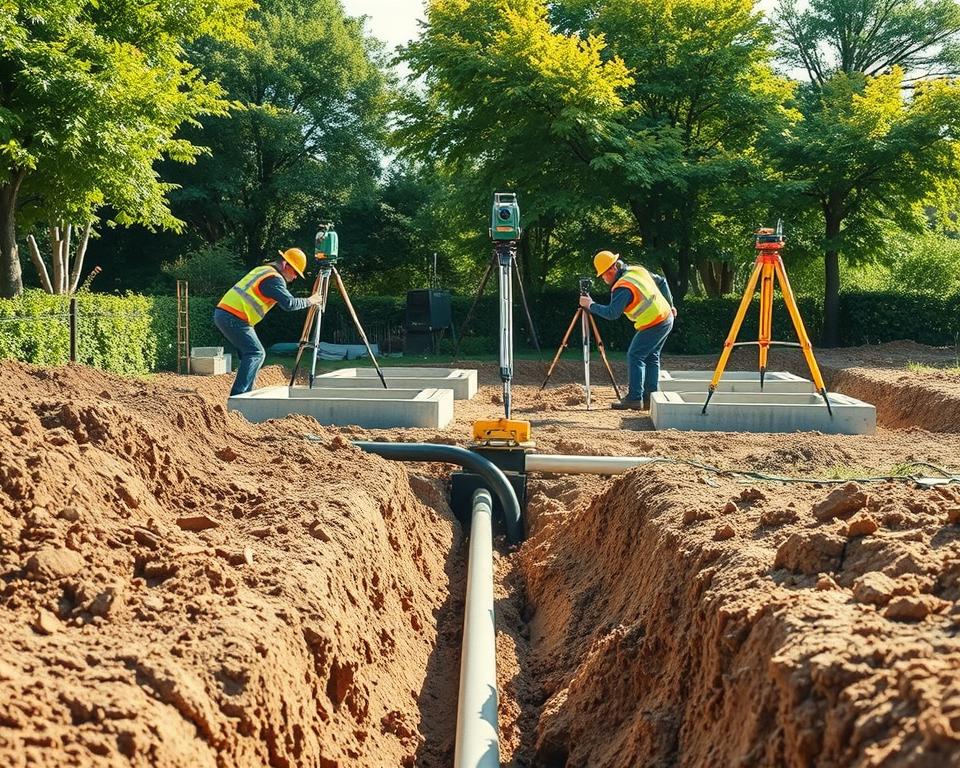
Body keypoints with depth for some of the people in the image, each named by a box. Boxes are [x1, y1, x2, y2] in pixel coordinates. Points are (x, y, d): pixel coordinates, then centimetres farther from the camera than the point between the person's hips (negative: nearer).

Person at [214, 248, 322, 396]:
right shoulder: (274, 278, -9)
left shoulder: (262, 270, 21)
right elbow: (289, 303, -19)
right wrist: (309, 301, -4)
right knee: (255, 353, -9)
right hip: (234, 318, -10)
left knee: (250, 353, 15)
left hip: (222, 313, 10)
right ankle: (238, 395, -15)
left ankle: (245, 394, 13)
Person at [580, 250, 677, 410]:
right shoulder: (638, 270, 8)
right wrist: (670, 304, 24)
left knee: (635, 356, -2)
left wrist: (591, 305, -11)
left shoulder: (622, 287, -19)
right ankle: (650, 397, 14)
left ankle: (634, 398, -4)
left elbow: (611, 313, -23)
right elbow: (661, 281, 19)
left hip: (653, 325, -9)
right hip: (667, 318, 9)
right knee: (651, 357, 14)